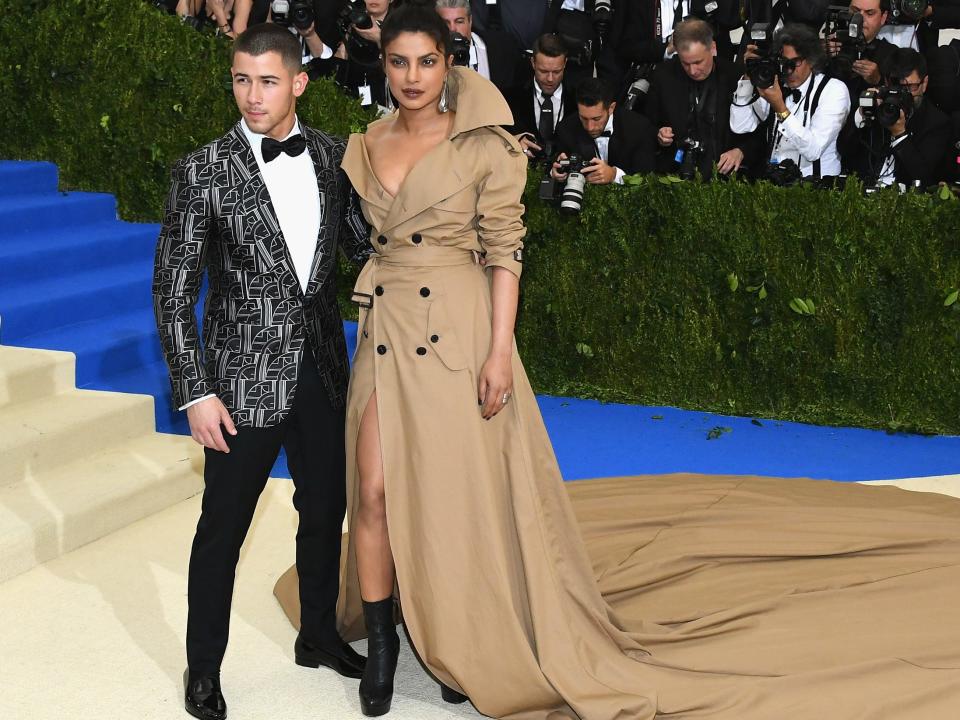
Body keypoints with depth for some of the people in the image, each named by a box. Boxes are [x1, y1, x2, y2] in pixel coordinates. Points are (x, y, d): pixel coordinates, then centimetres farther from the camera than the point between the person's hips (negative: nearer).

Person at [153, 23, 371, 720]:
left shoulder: (332, 155, 1)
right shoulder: (204, 171, -10)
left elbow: (364, 243, 10)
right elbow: (173, 291, -9)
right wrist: (196, 392, -13)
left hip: (323, 373, 4)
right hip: (245, 380, -4)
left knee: (325, 511, 18)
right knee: (222, 529, 7)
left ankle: (319, 635, 40)